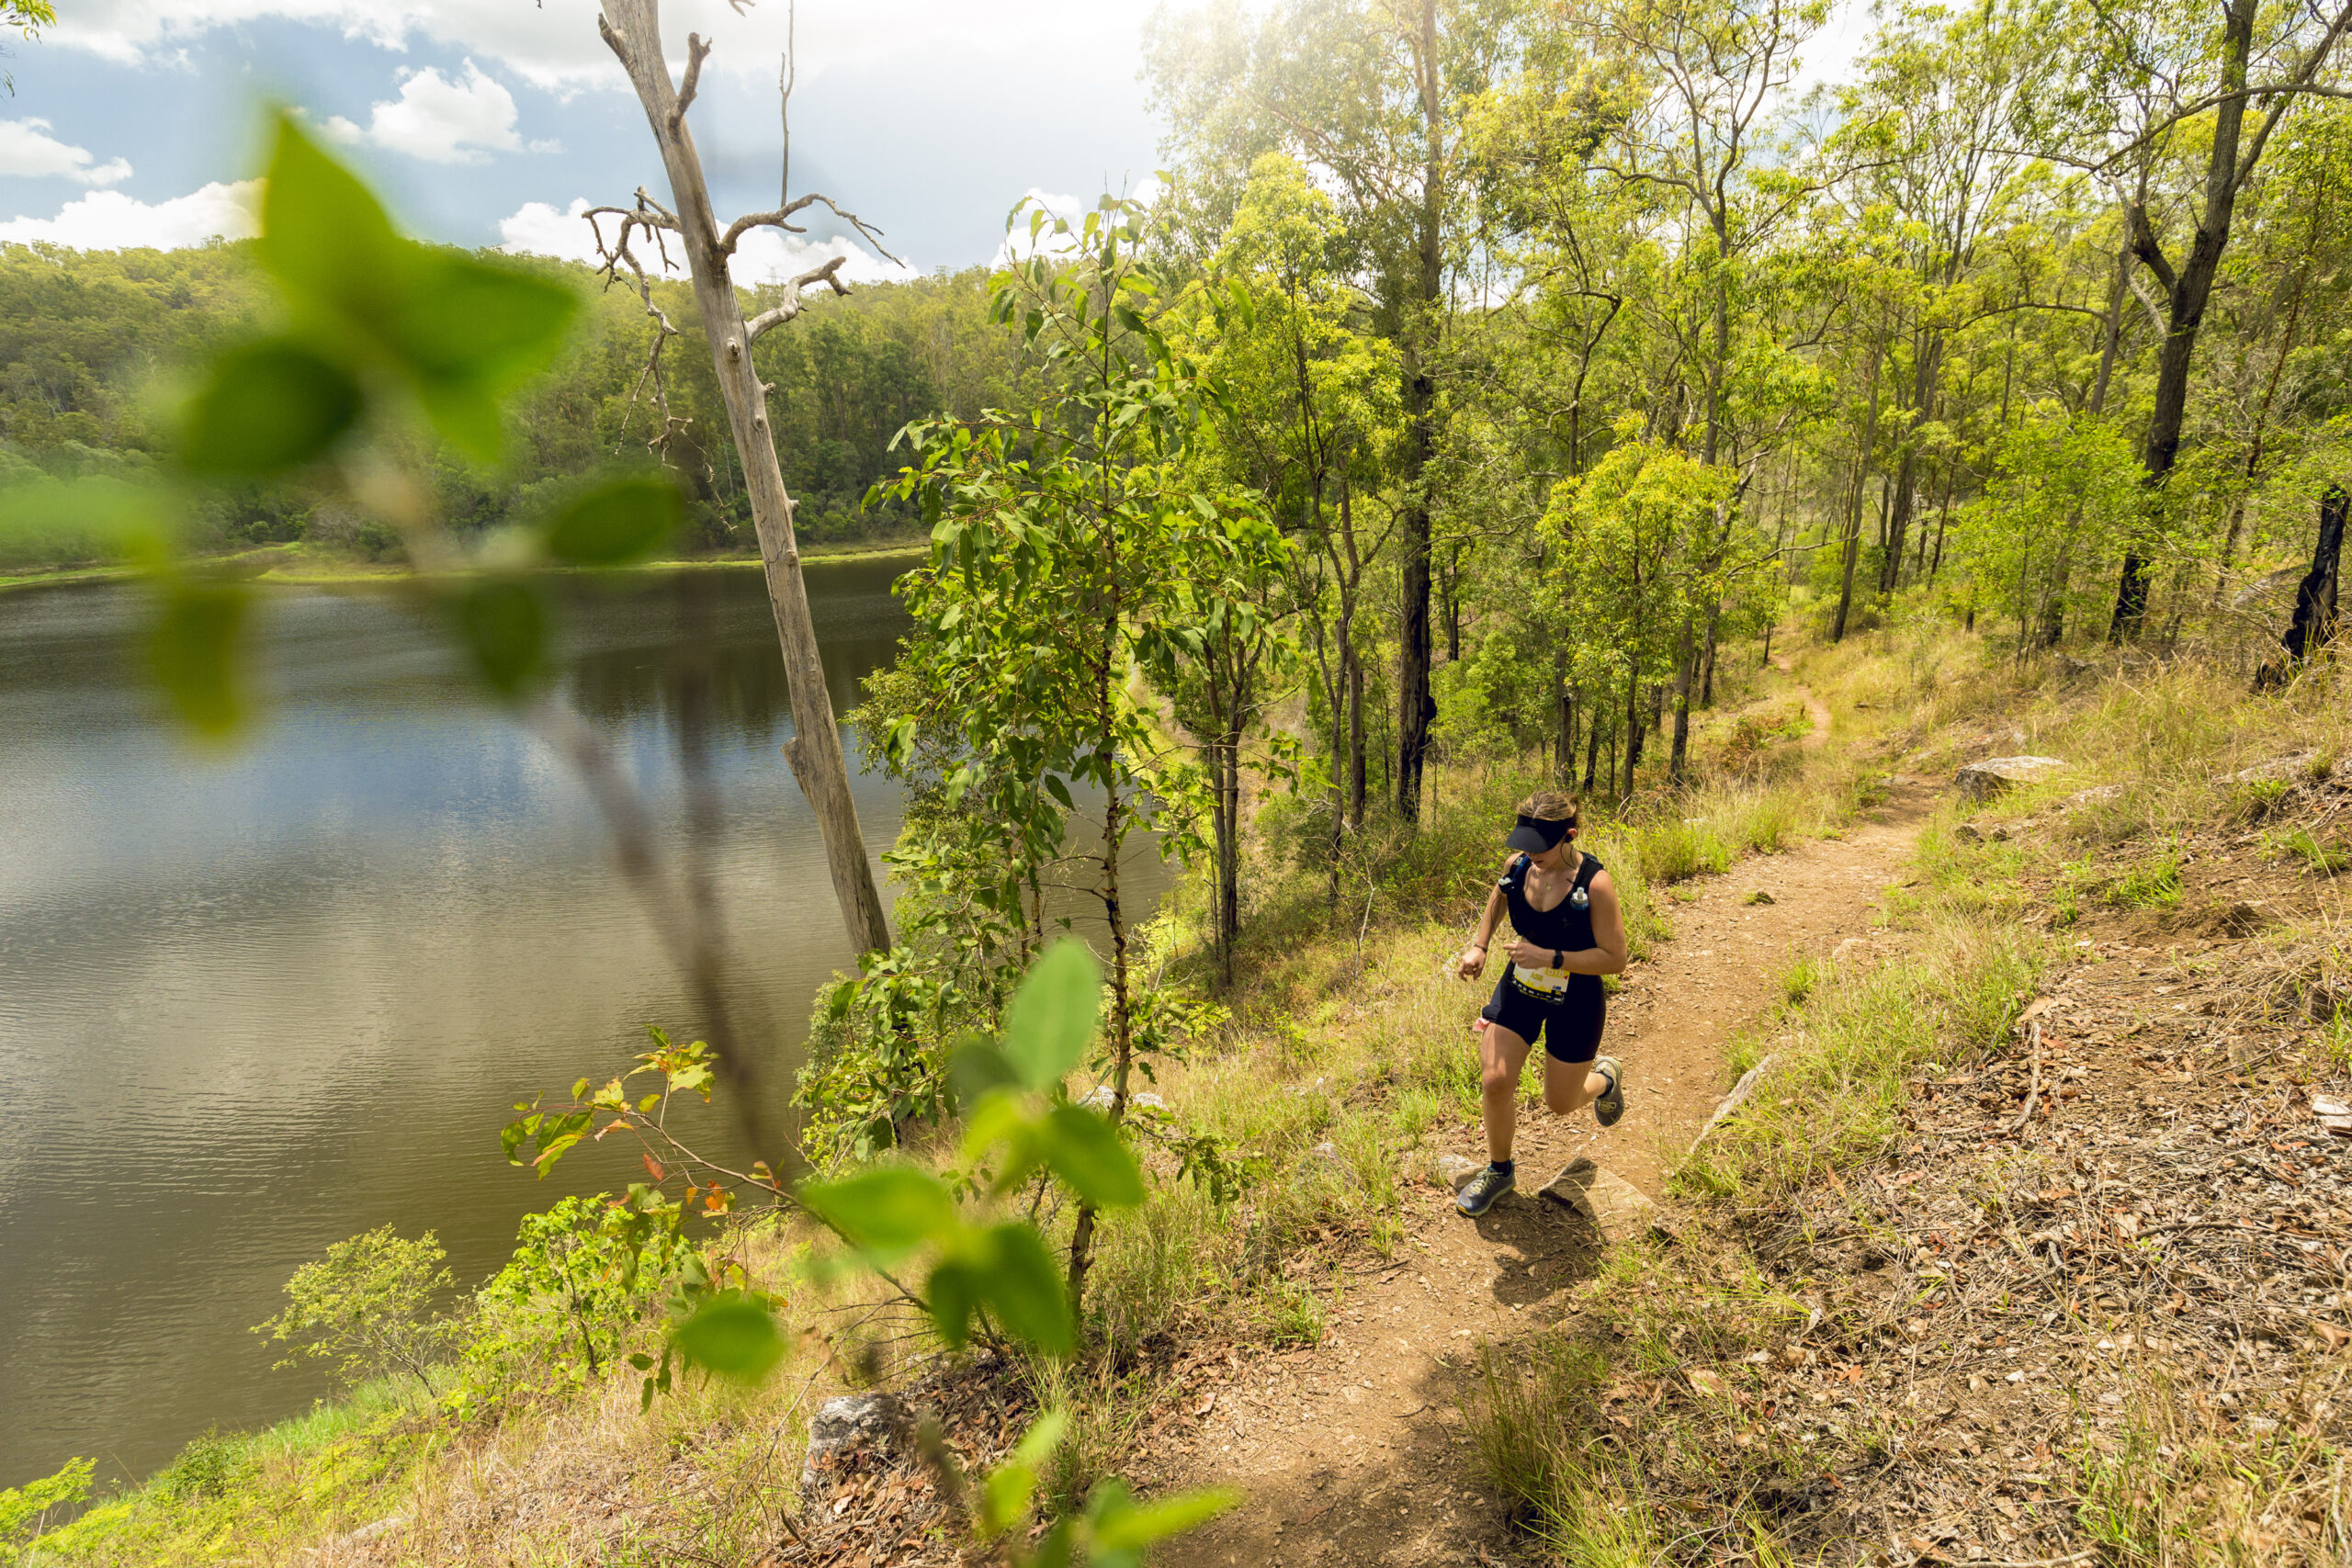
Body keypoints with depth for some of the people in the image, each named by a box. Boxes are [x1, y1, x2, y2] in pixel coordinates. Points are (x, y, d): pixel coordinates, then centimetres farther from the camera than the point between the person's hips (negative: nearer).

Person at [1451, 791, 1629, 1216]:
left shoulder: (1595, 884, -26)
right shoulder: (1517, 865, -13)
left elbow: (1614, 958, -22)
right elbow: (1498, 898, 13)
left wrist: (1549, 957, -30)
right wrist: (1479, 946, 1)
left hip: (1575, 1003, -3)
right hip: (1519, 989, 4)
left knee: (1560, 1102, 12)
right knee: (1495, 1082, -4)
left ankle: (1604, 1077, 49)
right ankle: (1499, 1170, 22)